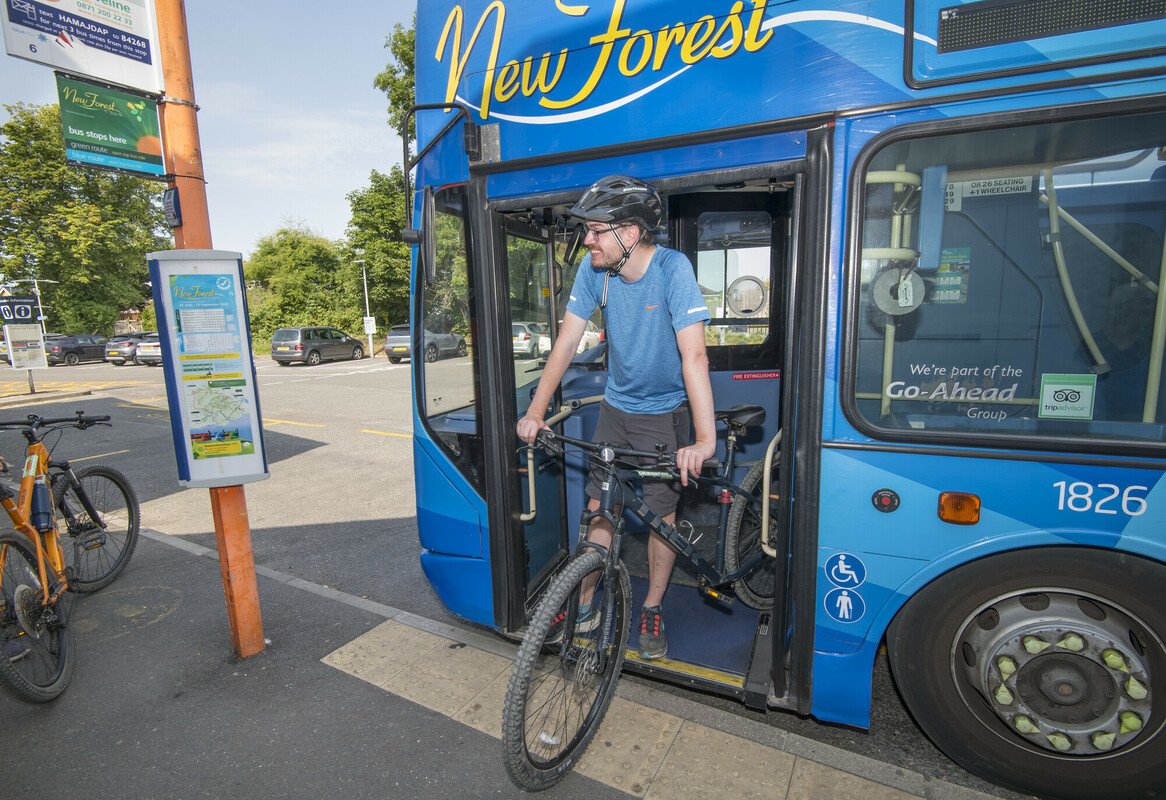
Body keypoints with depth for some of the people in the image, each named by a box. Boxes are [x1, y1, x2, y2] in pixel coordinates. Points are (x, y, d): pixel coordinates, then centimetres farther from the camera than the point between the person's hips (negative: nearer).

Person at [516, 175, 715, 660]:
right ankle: (584, 605, 23)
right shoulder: (595, 268, -12)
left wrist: (705, 439, -40)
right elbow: (566, 341, -10)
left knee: (661, 513, 3)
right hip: (615, 405, 4)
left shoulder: (672, 269, -24)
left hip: (664, 411, -4)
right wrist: (535, 410, -14)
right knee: (598, 505, 6)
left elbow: (693, 354, -32)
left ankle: (653, 610, 25)